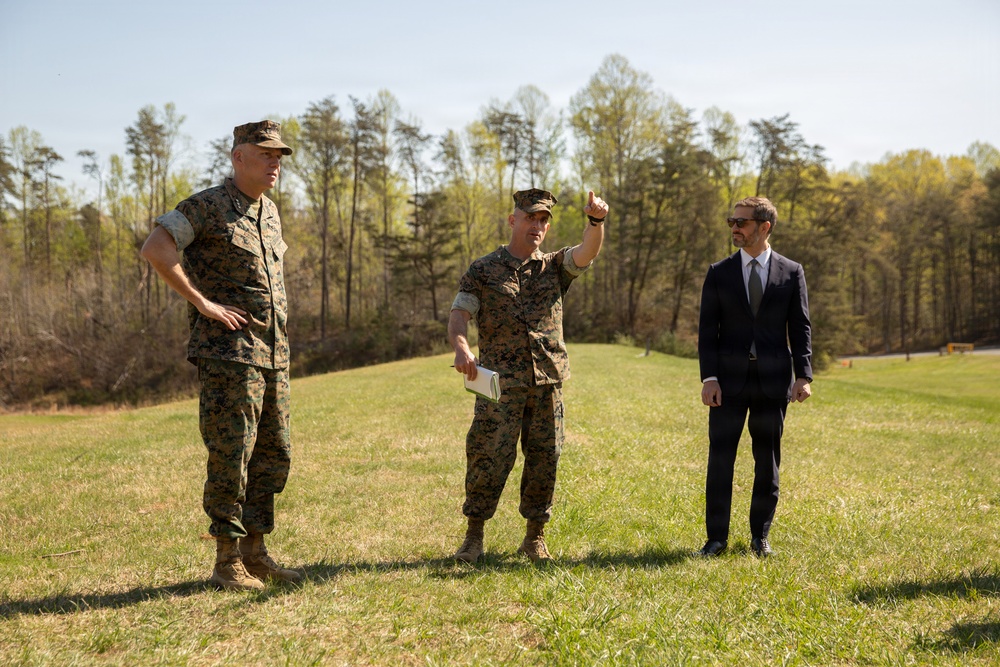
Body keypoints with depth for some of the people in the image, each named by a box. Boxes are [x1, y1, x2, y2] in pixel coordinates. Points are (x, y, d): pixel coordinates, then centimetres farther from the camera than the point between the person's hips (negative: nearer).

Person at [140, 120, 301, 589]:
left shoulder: (270, 213, 16)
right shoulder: (207, 207, -8)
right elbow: (154, 250, -21)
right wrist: (203, 303, -20)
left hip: (272, 354, 8)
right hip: (227, 353, -8)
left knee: (273, 455, 10)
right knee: (231, 456, -5)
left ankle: (254, 551, 21)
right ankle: (227, 563, 4)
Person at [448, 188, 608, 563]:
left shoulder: (555, 267, 12)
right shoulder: (483, 271, 6)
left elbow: (588, 251, -7)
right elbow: (459, 315, -4)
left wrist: (596, 220, -28)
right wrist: (461, 347, -25)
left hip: (547, 380, 3)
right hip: (500, 381, -3)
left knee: (544, 458, 5)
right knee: (487, 457, -4)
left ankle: (535, 536, 18)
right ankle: (474, 536, 9)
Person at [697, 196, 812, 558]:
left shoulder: (791, 272, 5)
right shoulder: (719, 273, 5)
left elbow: (801, 327, 4)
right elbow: (707, 329, 2)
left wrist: (803, 375, -6)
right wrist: (709, 377, -7)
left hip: (773, 380, 0)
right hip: (729, 379, 0)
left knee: (768, 460, 7)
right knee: (720, 458, -1)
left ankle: (760, 536, 20)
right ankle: (716, 537, 9)